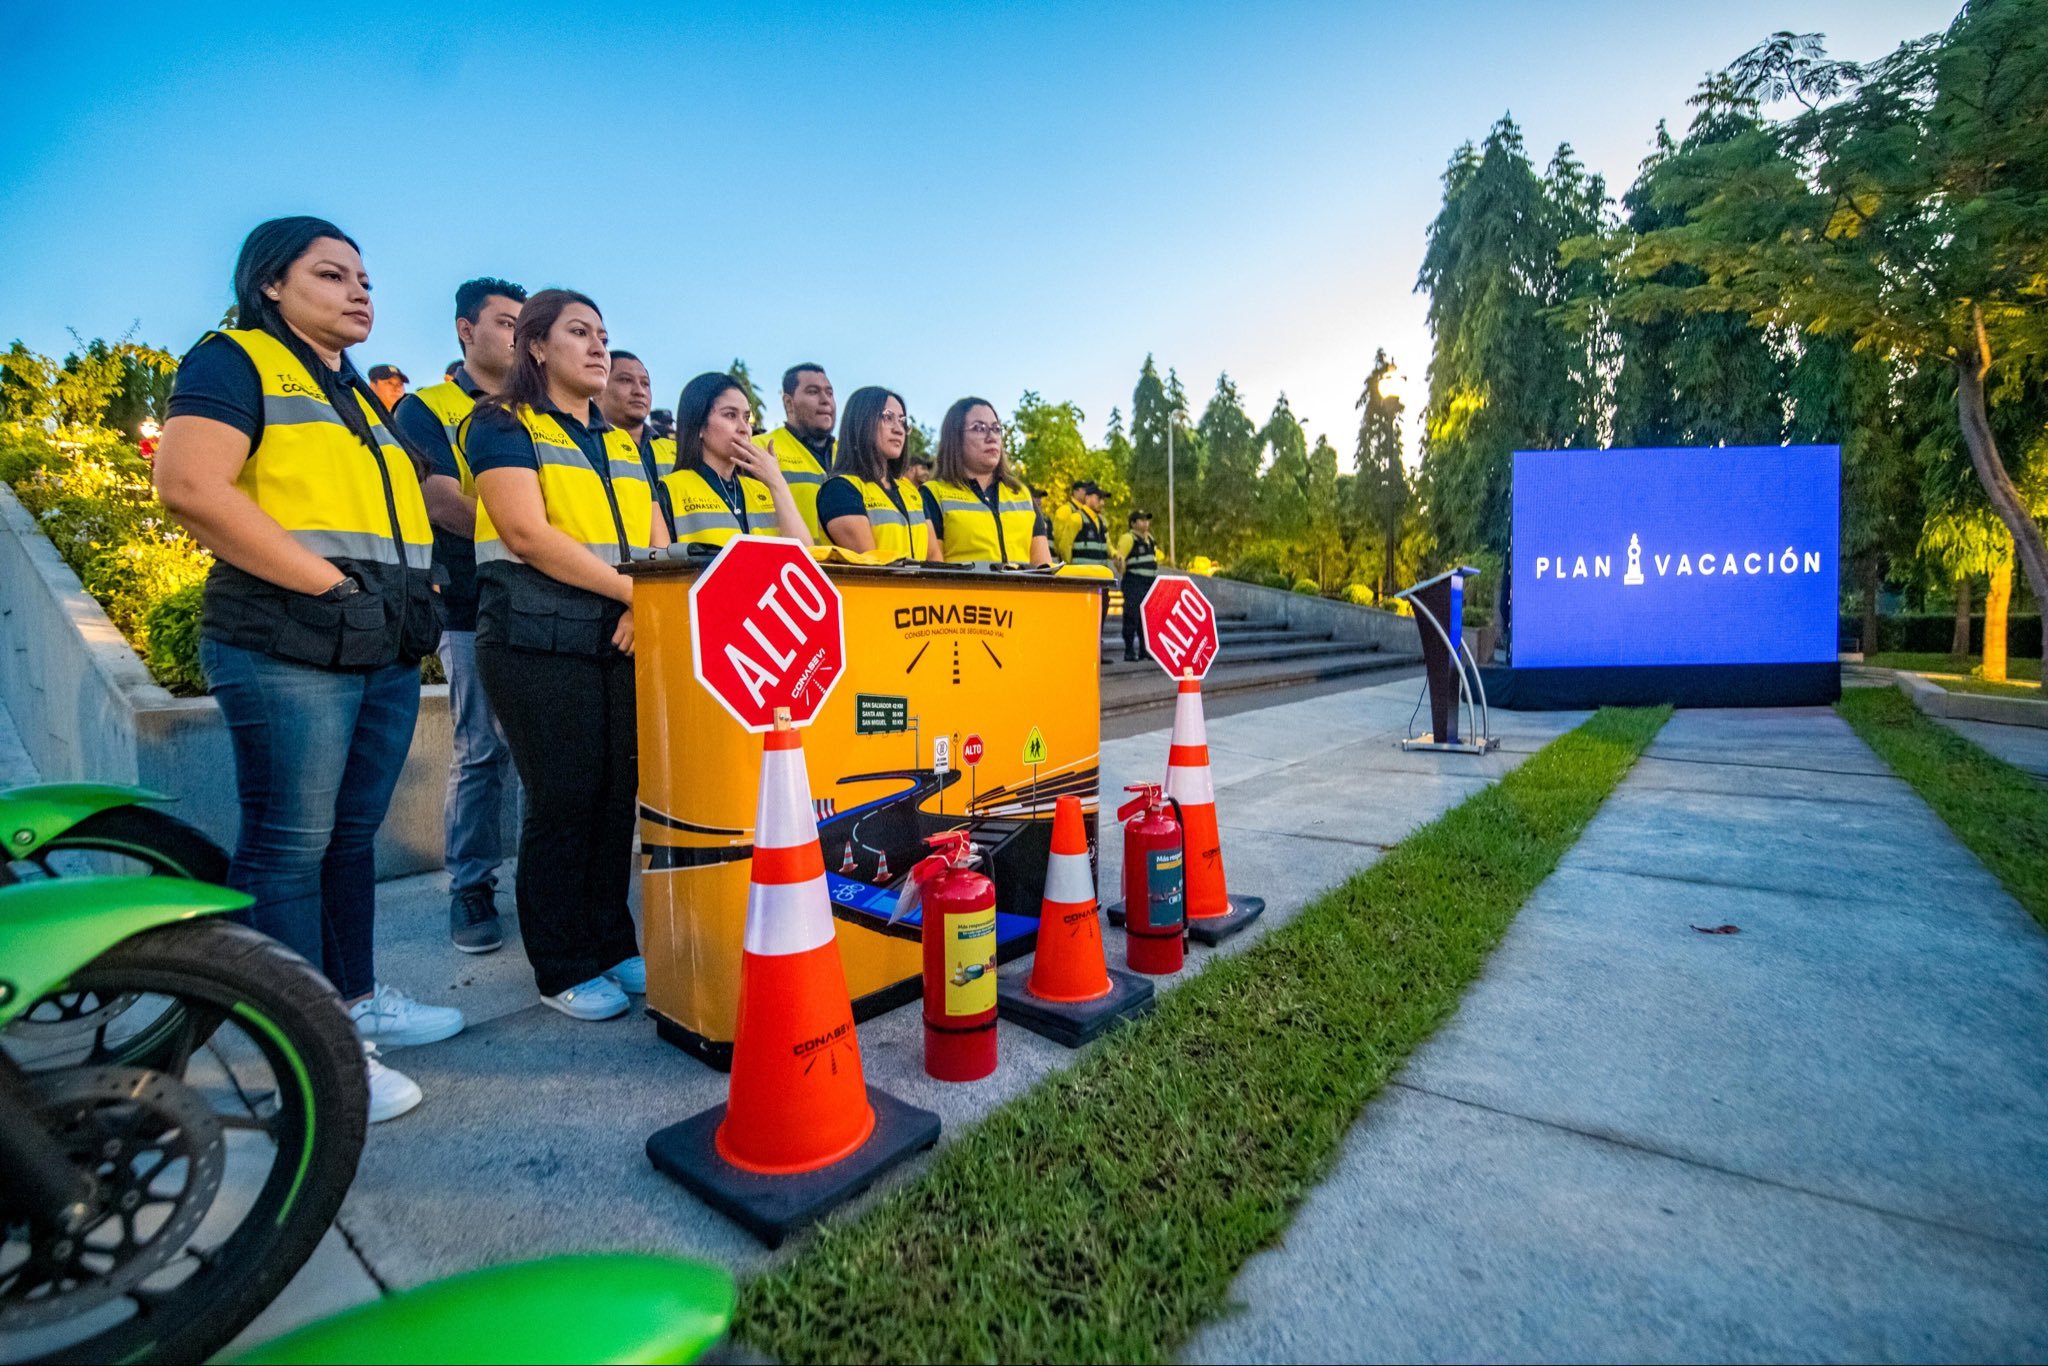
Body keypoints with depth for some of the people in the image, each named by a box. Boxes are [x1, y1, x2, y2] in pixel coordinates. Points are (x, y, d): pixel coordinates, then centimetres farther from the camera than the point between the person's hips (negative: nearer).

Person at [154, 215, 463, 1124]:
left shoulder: (370, 400, 24)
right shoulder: (234, 361, 1)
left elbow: (415, 506, 28)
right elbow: (190, 485, -14)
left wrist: (413, 592, 10)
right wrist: (328, 582, -17)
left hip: (388, 651, 7)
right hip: (286, 646, -7)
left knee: (352, 836, 14)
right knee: (289, 845, -2)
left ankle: (355, 998, 26)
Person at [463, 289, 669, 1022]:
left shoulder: (623, 444, 21)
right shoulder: (503, 424, 3)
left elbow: (658, 541, 12)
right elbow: (528, 532, -12)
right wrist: (634, 588, -16)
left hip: (624, 641, 6)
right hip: (540, 641, -5)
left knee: (619, 793, 5)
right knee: (563, 799, -3)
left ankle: (613, 944, 20)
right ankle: (564, 969, 11)